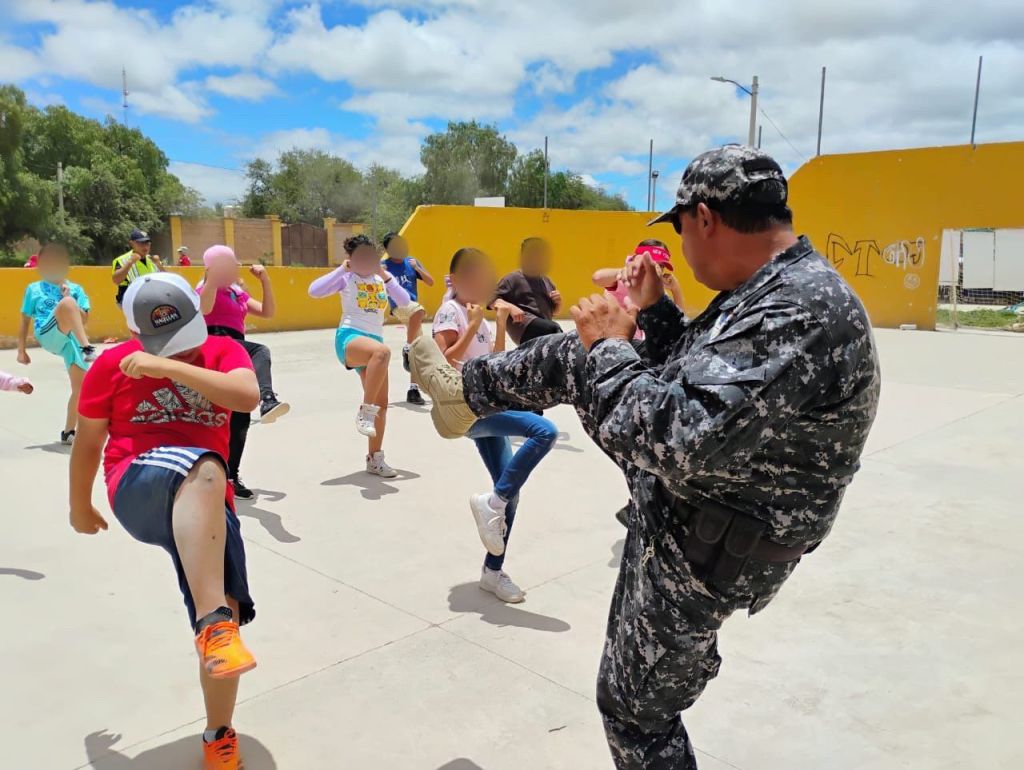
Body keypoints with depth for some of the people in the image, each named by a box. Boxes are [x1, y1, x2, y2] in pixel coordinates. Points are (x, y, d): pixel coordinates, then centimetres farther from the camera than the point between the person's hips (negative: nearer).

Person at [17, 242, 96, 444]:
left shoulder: (75, 289, 17)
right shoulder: (33, 289, 15)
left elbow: (84, 319, 6)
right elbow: (25, 322, 16)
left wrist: (69, 298, -5)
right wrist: (21, 350, 12)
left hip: (71, 340, 3)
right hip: (48, 336, -3)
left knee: (80, 387, -3)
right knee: (66, 303, -32)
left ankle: (68, 432, 13)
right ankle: (88, 349, -41)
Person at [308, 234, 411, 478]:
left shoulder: (381, 279, 18)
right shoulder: (346, 278, 5)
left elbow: (405, 301, 4)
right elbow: (314, 290, -9)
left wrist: (385, 275, -3)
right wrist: (342, 269, -7)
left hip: (374, 341, 6)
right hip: (349, 337, -6)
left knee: (382, 403, 3)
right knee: (383, 351, -40)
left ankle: (374, 459, 16)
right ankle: (365, 412, -32)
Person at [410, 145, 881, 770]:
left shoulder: (801, 316, -33)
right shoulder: (779, 291, 0)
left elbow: (677, 437, -39)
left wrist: (611, 344, -25)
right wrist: (655, 308, 2)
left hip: (702, 549, -9)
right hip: (686, 480, 9)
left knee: (637, 709, 11)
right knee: (572, 356, 14)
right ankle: (466, 392, 40)